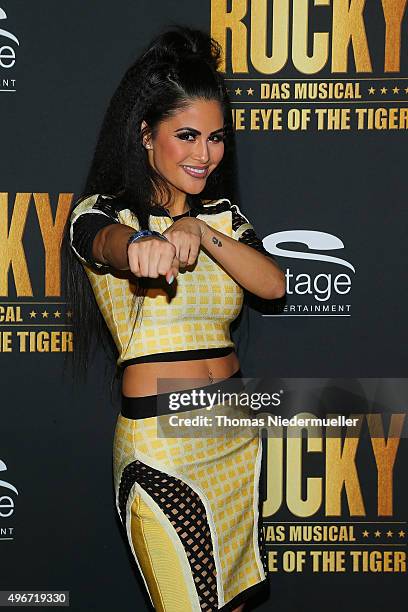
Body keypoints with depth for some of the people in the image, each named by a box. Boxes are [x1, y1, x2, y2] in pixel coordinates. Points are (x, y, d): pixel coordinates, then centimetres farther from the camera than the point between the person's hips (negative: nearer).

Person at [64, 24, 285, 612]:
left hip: (237, 435, 6)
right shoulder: (101, 210, -6)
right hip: (161, 443, -6)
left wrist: (203, 233, -24)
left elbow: (273, 284, -7)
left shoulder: (222, 212, 10)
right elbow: (109, 242, -31)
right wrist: (145, 246, -56)